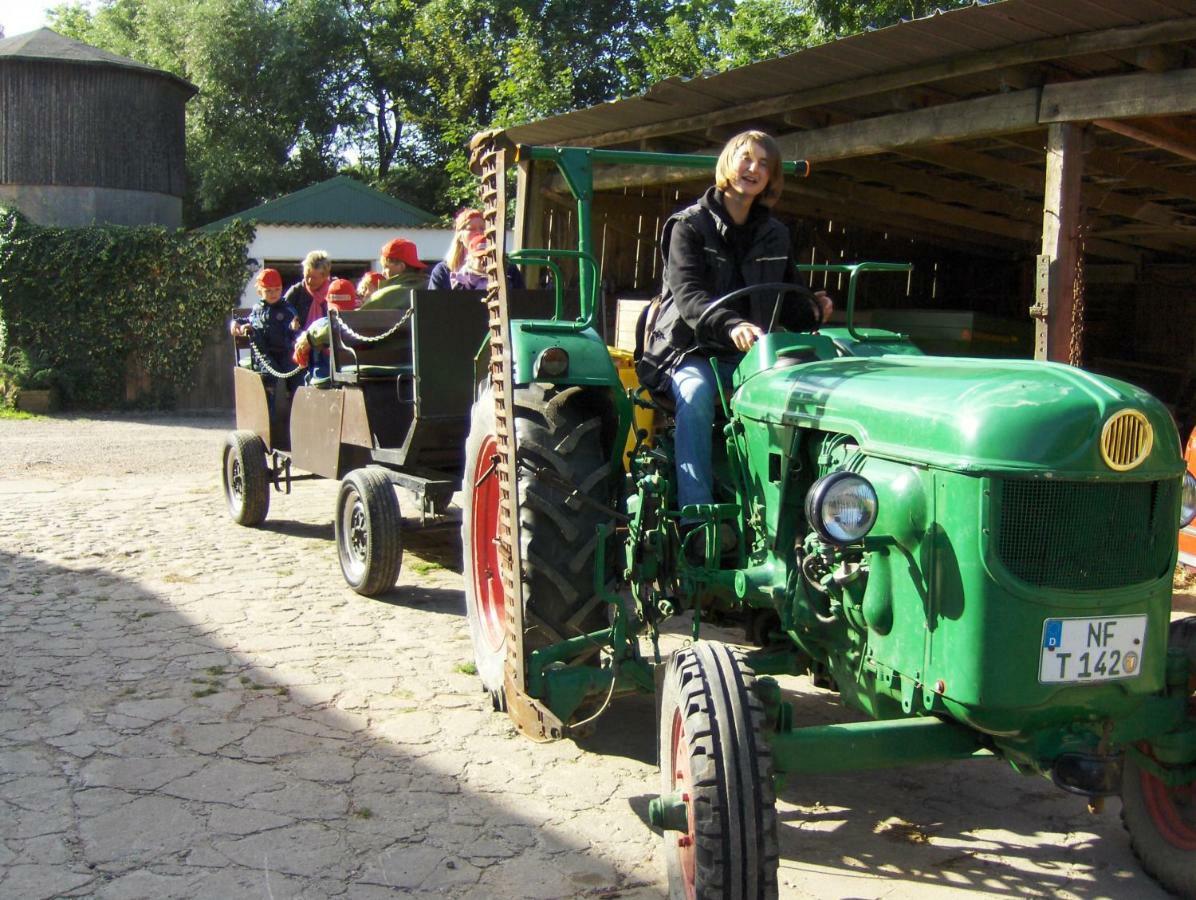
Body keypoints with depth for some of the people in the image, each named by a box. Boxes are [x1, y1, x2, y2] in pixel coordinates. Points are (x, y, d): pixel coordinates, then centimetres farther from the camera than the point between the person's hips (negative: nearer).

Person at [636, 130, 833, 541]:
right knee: (696, 393, -37)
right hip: (689, 350, -3)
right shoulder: (690, 225, 0)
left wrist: (811, 308, -6)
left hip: (747, 355, 4)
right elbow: (688, 295, -16)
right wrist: (731, 325, -34)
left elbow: (786, 302, 18)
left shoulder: (775, 236, 15)